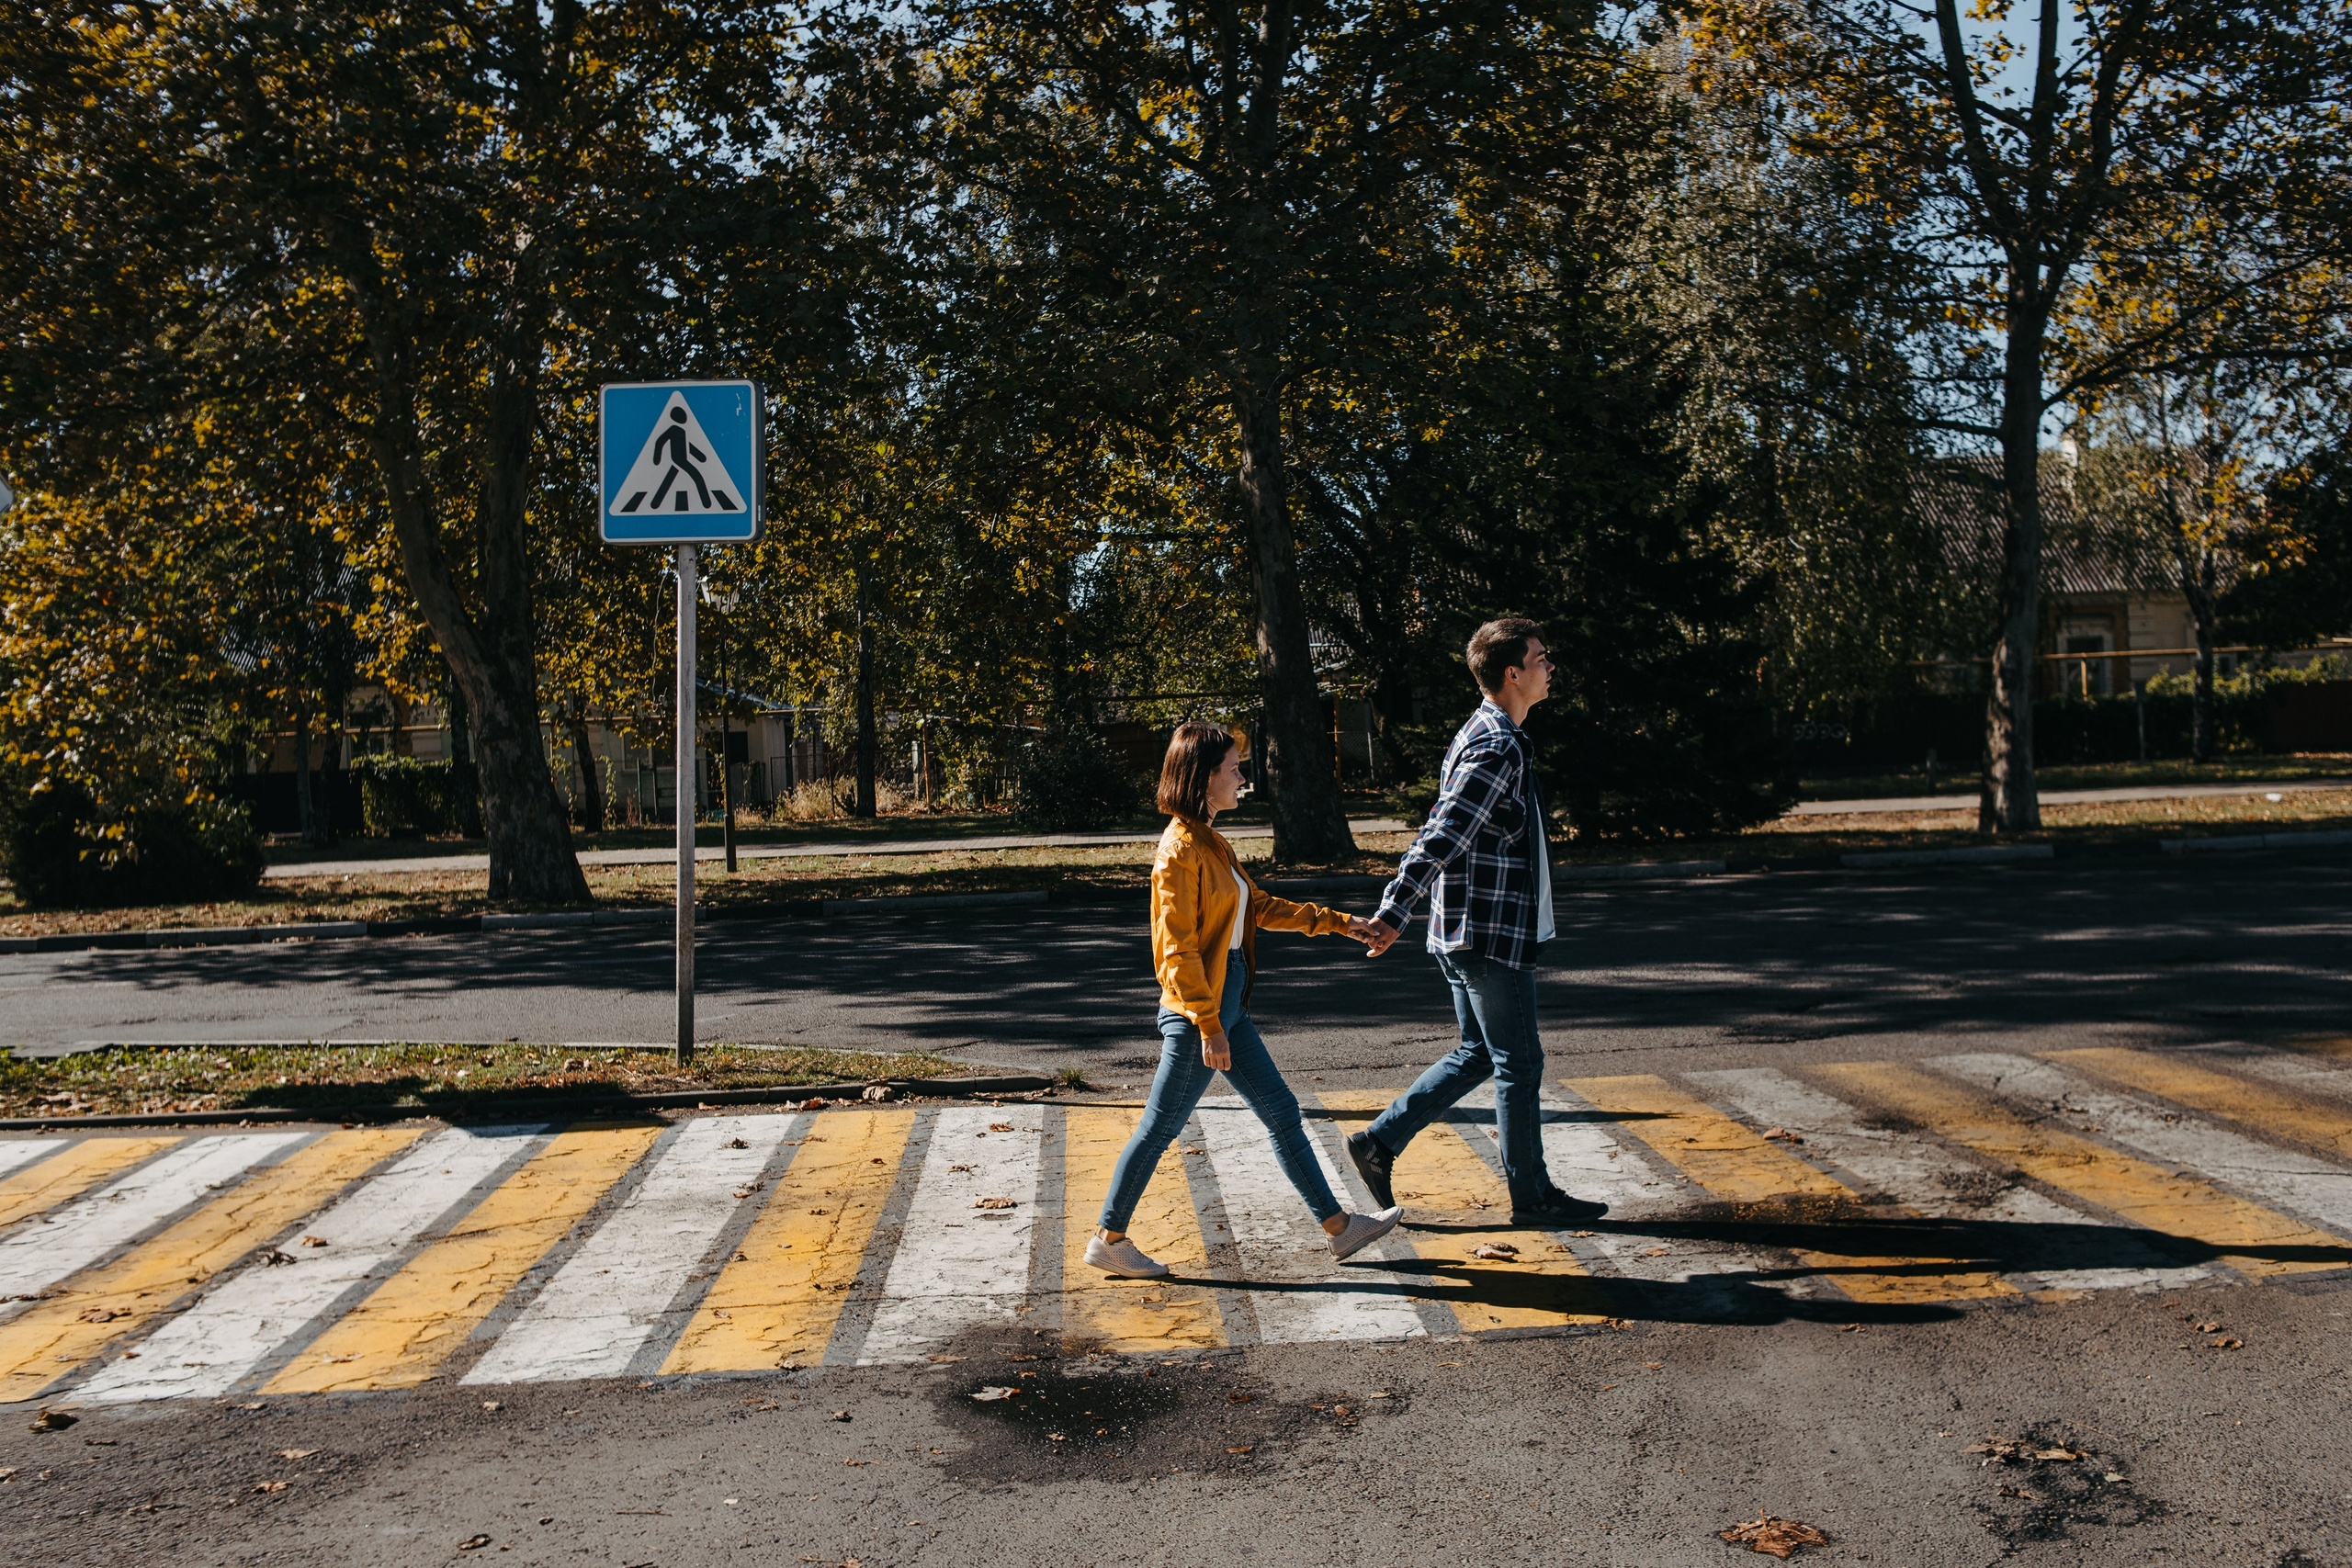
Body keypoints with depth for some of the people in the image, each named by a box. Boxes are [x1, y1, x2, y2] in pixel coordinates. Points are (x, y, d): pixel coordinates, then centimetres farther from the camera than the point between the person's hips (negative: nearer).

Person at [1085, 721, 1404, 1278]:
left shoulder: (1210, 842, 12)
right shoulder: (1180, 850, -17)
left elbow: (1260, 907, 20)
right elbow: (1178, 950, -20)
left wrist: (1338, 922, 20)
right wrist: (1209, 1027, -21)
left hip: (1227, 1005, 10)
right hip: (1197, 1011, -10)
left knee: (1282, 1111, 12)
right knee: (1160, 1127, 2)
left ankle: (1338, 1226, 20)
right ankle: (1108, 1240, 16)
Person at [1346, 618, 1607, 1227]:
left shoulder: (1489, 738, 14)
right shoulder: (1496, 749, -19)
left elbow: (1440, 836, 21)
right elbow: (1440, 838, -24)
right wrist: (1393, 913, -26)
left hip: (1469, 931, 10)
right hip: (1491, 934, -10)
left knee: (1478, 1056, 17)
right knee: (1519, 1065, 2)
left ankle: (1379, 1142, 18)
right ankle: (1531, 1195, 15)